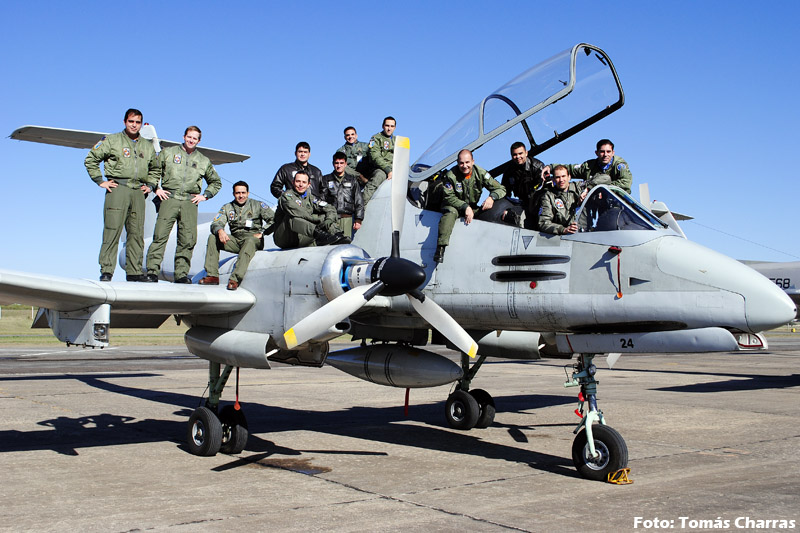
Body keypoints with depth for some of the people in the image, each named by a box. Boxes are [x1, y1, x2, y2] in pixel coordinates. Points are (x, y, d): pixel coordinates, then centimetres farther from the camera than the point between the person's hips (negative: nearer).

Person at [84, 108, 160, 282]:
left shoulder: (147, 146, 18)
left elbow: (154, 168, 32)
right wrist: (100, 181, -2)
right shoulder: (112, 140, 5)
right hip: (117, 189, -4)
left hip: (138, 192, 5)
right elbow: (90, 160, 5)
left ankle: (134, 271, 9)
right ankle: (106, 271, -8)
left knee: (137, 234, 4)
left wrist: (150, 185, 17)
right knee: (112, 231, -9)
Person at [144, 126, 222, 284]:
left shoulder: (203, 161, 18)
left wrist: (205, 195, 13)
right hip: (169, 198, -2)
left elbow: (216, 182, 27)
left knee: (188, 240, -3)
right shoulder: (168, 152, 12)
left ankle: (181, 273, 4)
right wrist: (156, 188, 3)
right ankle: (152, 271, -10)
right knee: (160, 235, -11)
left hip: (190, 202, 2)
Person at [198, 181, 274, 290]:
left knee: (250, 241, -39)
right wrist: (220, 231, -21)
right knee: (212, 238, -14)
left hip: (254, 238, -4)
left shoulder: (257, 205, 4)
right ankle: (212, 276, -18)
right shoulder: (227, 207, 13)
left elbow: (273, 219, -2)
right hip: (235, 240, 4)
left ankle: (235, 279, -49)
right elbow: (216, 223, 3)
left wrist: (261, 233, -12)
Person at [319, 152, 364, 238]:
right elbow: (321, 200, 8)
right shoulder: (326, 180, 13)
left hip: (347, 218, 1)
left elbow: (359, 201, 13)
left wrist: (358, 219, 6)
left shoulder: (352, 180, 15)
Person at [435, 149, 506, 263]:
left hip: (473, 209, 4)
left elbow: (501, 189, -2)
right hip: (455, 206, -4)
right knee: (450, 212, -37)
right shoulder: (451, 175, -14)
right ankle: (440, 248, -45)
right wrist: (465, 207, -28)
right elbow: (449, 197, -16)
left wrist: (492, 197, -25)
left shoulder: (481, 173, -5)